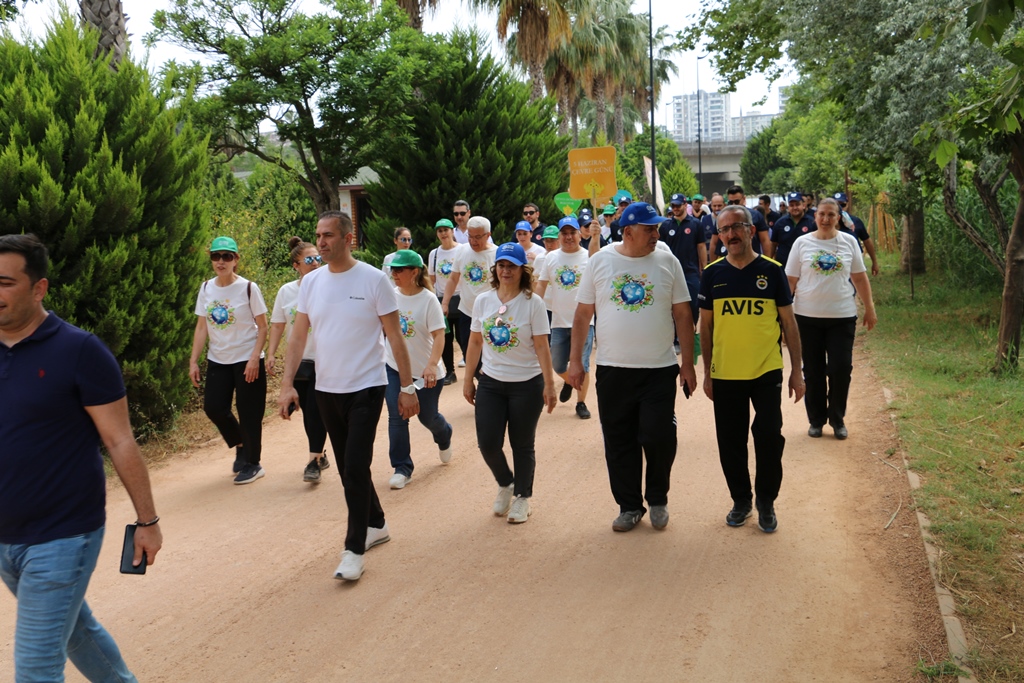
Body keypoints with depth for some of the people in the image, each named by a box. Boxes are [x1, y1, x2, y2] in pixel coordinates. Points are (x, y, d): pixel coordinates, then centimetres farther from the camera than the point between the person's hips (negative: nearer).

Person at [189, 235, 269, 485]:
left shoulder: (248, 288, -9)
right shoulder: (206, 289, 3)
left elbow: (262, 327, -7)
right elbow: (202, 327, 5)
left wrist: (254, 358, -17)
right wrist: (193, 361, -1)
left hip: (247, 360, -5)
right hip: (217, 361, 5)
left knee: (248, 413, 0)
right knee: (213, 407, 2)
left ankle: (253, 464, 16)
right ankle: (240, 445, 29)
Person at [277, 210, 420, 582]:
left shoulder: (373, 280, -10)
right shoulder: (310, 282, 4)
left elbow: (395, 336, -7)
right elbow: (298, 336, 6)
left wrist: (407, 387, -8)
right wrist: (287, 384, -3)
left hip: (366, 388, -5)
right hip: (326, 389, 5)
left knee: (355, 467, -10)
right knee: (347, 466, 15)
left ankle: (354, 550, 1)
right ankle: (376, 524, 35)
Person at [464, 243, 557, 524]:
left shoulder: (533, 303, -9)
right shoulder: (483, 301, 2)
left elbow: (541, 346, -9)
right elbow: (475, 342, 8)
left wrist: (549, 384, -12)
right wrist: (468, 380, 9)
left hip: (527, 384, -3)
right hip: (491, 383, 3)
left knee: (522, 445, 7)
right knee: (487, 443, -1)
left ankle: (522, 497, 26)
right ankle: (505, 484, 29)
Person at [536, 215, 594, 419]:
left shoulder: (589, 257, -4)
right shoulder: (551, 257, 5)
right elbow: (541, 284, 8)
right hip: (559, 322, 3)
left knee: (582, 366, 1)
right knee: (558, 365, 11)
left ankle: (581, 403, 17)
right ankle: (568, 382, 44)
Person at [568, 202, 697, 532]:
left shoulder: (667, 261, 0)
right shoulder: (601, 260, 0)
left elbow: (683, 315, 2)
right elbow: (583, 313, 4)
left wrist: (687, 363, 0)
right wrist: (575, 360, 0)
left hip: (660, 369, -1)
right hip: (612, 369, 1)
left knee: (659, 438, -3)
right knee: (619, 442, 8)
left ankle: (658, 499, 23)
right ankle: (629, 506, 25)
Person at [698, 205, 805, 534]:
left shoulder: (772, 271, -2)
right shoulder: (713, 274, 2)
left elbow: (788, 322, 2)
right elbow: (706, 325, 7)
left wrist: (796, 370, 0)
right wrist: (707, 373, 6)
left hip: (766, 372, -1)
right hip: (725, 375, 2)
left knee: (769, 438, 0)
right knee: (730, 442, 9)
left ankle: (766, 502, 20)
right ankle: (741, 500, 28)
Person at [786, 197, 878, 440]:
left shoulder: (849, 242, 3)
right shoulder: (802, 243, 0)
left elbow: (860, 277, 8)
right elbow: (790, 280, 2)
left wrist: (869, 308, 7)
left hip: (842, 316, 0)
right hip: (807, 316, 0)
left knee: (841, 369, -2)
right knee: (813, 371, 8)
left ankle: (837, 419, 17)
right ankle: (816, 420, 22)